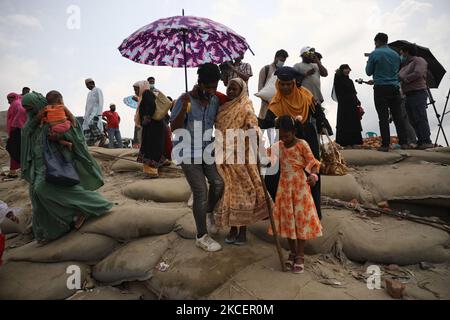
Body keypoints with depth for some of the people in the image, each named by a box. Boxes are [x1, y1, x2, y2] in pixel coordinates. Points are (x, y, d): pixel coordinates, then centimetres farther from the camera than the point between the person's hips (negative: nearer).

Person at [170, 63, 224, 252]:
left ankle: (209, 212, 28)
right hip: (188, 153, -5)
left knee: (218, 182, -5)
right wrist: (184, 109, -31)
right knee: (200, 192, -7)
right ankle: (202, 237, 9)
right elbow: (174, 128, -16)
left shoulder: (215, 100, 2)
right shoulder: (185, 100, -13)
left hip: (207, 150, 5)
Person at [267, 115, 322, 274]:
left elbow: (313, 162, -11)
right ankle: (292, 252, 24)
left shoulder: (302, 144, -10)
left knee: (301, 218, 1)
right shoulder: (278, 145, 3)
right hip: (284, 186, 4)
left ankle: (300, 256, 13)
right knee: (287, 218, 8)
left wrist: (314, 175, -30)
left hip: (300, 185, -4)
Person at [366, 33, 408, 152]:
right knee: (398, 115, 6)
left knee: (383, 117, -5)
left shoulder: (374, 54, -5)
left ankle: (385, 144, -6)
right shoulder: (396, 54, 13)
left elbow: (369, 72, 2)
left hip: (381, 89, -4)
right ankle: (404, 142, 6)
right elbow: (398, 70, 22)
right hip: (394, 88, 5)